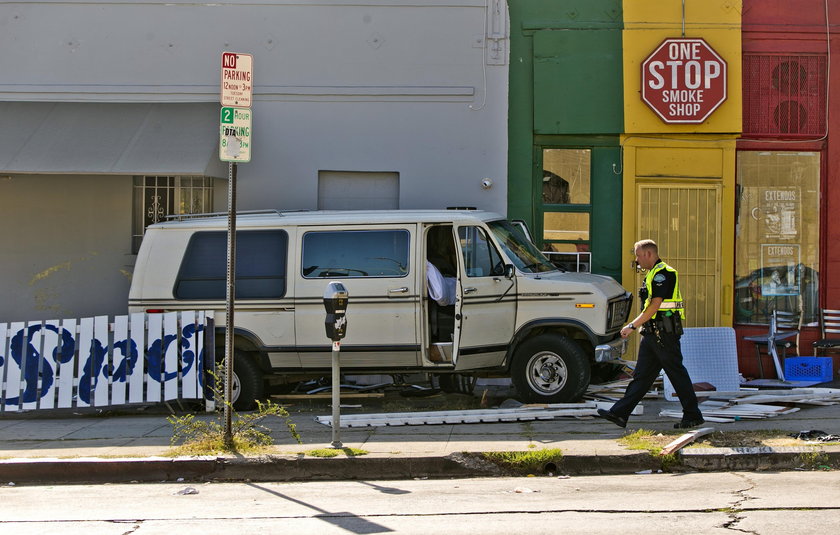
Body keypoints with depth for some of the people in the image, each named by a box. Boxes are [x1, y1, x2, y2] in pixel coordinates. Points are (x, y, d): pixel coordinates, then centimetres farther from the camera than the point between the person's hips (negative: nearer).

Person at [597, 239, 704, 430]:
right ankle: (619, 413, 4)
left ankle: (693, 416, 5)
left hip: (664, 333, -10)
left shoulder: (663, 274, -14)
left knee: (677, 373, -3)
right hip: (652, 333, 10)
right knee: (641, 375, 6)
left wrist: (632, 326, -19)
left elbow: (655, 306, -20)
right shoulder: (653, 274, 19)